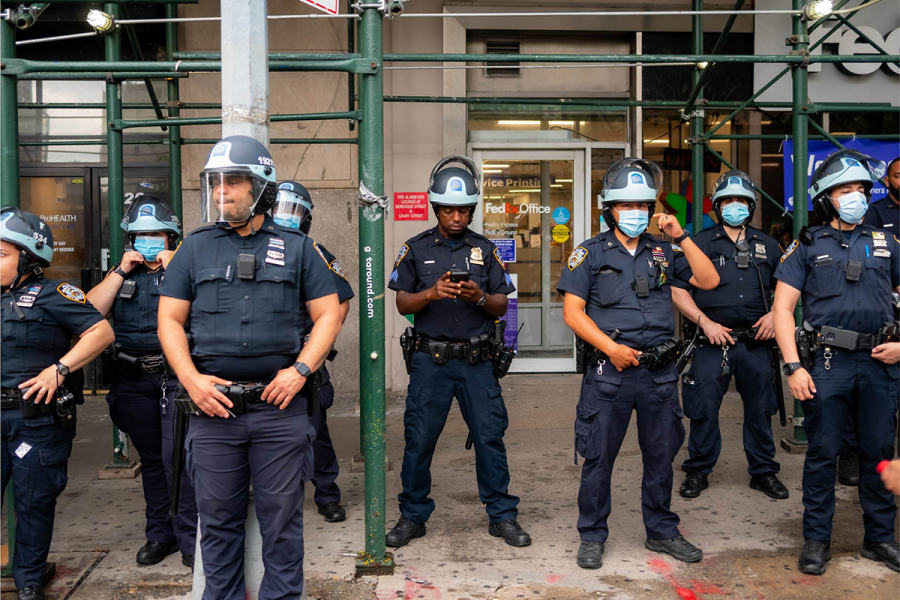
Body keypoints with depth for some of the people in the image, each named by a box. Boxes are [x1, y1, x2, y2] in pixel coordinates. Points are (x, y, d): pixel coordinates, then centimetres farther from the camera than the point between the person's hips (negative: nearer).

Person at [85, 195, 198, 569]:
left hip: (177, 376, -4)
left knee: (176, 456, -10)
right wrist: (122, 271, -4)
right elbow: (91, 311, 0)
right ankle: (160, 534, 26)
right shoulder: (122, 273, 14)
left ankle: (190, 540, 0)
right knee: (151, 458, 14)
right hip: (133, 380, 4)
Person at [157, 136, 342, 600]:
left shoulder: (296, 248, 6)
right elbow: (170, 320, 8)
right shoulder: (195, 248, 9)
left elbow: (328, 314, 5)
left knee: (282, 514, 7)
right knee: (218, 517, 11)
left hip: (280, 403, -1)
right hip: (213, 402, 1)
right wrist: (191, 379, -6)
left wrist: (300, 370, -8)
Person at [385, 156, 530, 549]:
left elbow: (502, 307, 8)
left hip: (476, 359, 1)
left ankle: (502, 516, 17)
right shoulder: (416, 249, 6)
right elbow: (402, 304, 3)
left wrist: (479, 297, -14)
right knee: (419, 439, 3)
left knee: (490, 436, 3)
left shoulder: (485, 250, 8)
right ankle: (412, 516, 19)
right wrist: (432, 293, -15)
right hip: (430, 359, -1)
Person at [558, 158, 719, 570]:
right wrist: (611, 348, -15)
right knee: (599, 456, 3)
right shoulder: (590, 253, 1)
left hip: (660, 371, 4)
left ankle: (662, 532, 30)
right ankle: (592, 536, 18)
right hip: (609, 371, -3)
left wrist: (681, 237, -3)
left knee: (661, 454, 14)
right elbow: (573, 311, -5)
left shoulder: (663, 251, 12)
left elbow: (708, 280, 4)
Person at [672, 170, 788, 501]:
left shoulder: (767, 245, 12)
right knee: (704, 409, 2)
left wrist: (775, 314, -1)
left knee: (760, 409, 11)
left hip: (756, 343, 3)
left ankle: (763, 472, 26)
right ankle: (698, 471, 18)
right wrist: (706, 322, -11)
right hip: (713, 341, -2)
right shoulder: (700, 243, 3)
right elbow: (678, 291, -1)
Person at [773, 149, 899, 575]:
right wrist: (793, 366, -10)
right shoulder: (807, 246, 4)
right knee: (822, 452, 3)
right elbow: (782, 307, -2)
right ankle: (816, 540, 16)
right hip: (827, 362, -3)